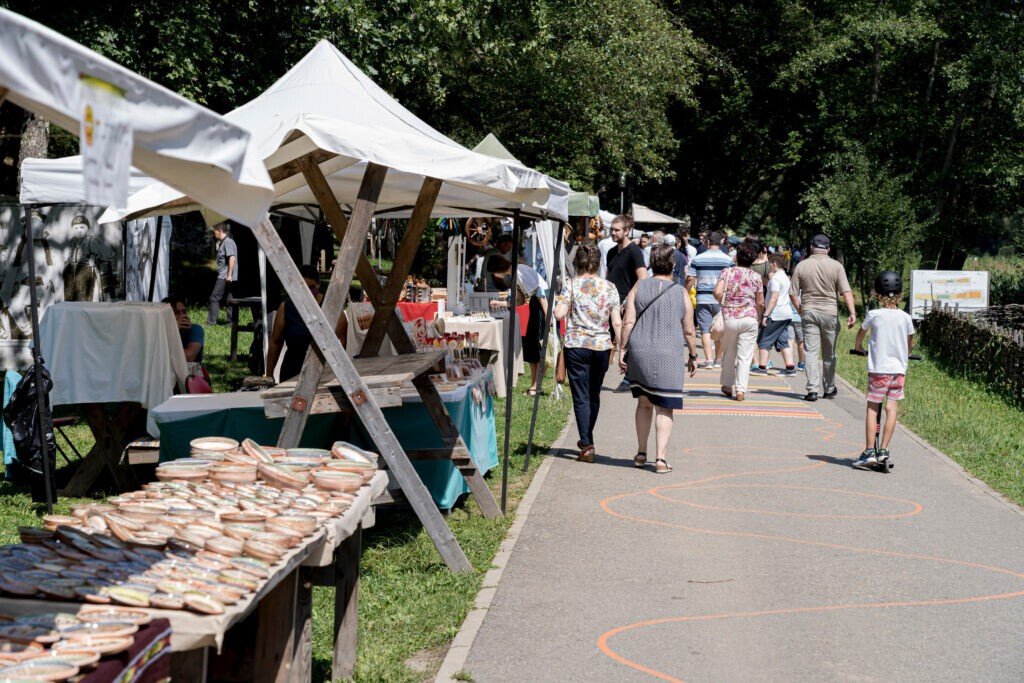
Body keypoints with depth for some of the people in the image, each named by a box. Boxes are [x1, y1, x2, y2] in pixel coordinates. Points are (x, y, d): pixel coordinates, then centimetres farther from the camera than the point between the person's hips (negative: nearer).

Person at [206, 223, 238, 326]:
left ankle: (211, 321, -6)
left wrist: (229, 275, -24)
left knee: (214, 298, -7)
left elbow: (232, 258, -22)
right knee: (228, 299, 9)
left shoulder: (227, 242, -13)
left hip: (225, 277, -10)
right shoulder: (222, 242, 18)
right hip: (224, 276, 10)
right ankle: (232, 321, 9)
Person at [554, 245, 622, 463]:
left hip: (576, 346, -3)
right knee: (594, 395, 19)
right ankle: (587, 439, 33)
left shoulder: (571, 285, -4)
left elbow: (559, 314, -12)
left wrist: (560, 302, 9)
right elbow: (617, 323, 0)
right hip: (602, 347, 3)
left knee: (581, 397, 0)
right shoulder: (609, 287, 3)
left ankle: (587, 445, -10)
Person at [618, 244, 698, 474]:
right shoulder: (681, 294, 0)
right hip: (668, 357, -2)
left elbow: (628, 322, -2)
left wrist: (622, 349, 4)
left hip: (639, 354, 2)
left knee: (644, 403, 17)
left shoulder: (638, 288, 2)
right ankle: (661, 458, -6)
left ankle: (641, 453, 23)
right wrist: (693, 356, 15)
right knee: (664, 408, 1)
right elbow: (688, 331, 3)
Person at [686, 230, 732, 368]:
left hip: (703, 298, 0)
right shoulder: (727, 259, 0)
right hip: (721, 299, 0)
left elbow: (690, 279, 0)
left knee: (705, 330, 2)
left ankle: (709, 360, -5)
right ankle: (718, 360, 19)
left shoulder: (697, 259, 3)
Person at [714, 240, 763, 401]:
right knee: (745, 356, 1)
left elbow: (717, 292, -15)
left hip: (729, 318, 1)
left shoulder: (727, 272, -2)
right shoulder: (755, 276, 1)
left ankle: (727, 386, 27)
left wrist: (725, 303, 5)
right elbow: (760, 303, 4)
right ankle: (740, 390, -6)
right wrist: (758, 317, 22)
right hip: (749, 319, -1)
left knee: (729, 354, 17)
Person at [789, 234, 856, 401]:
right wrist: (852, 313, -12)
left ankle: (812, 390, -9)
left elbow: (793, 293, 0)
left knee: (811, 352, 0)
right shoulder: (836, 266, -3)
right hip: (830, 312, 0)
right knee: (829, 354, 12)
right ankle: (829, 389, 22)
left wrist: (800, 310, 13)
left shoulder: (802, 266, 0)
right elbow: (846, 292, -10)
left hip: (808, 312, 0)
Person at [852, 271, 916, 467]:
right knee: (892, 409, 5)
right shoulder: (905, 318, 2)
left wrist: (858, 347, 35)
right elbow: (910, 344, 15)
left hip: (878, 368, -2)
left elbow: (860, 334, 14)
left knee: (872, 409, 3)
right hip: (899, 369, 2)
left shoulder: (873, 315, -5)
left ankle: (869, 451, -1)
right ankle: (884, 450, 3)